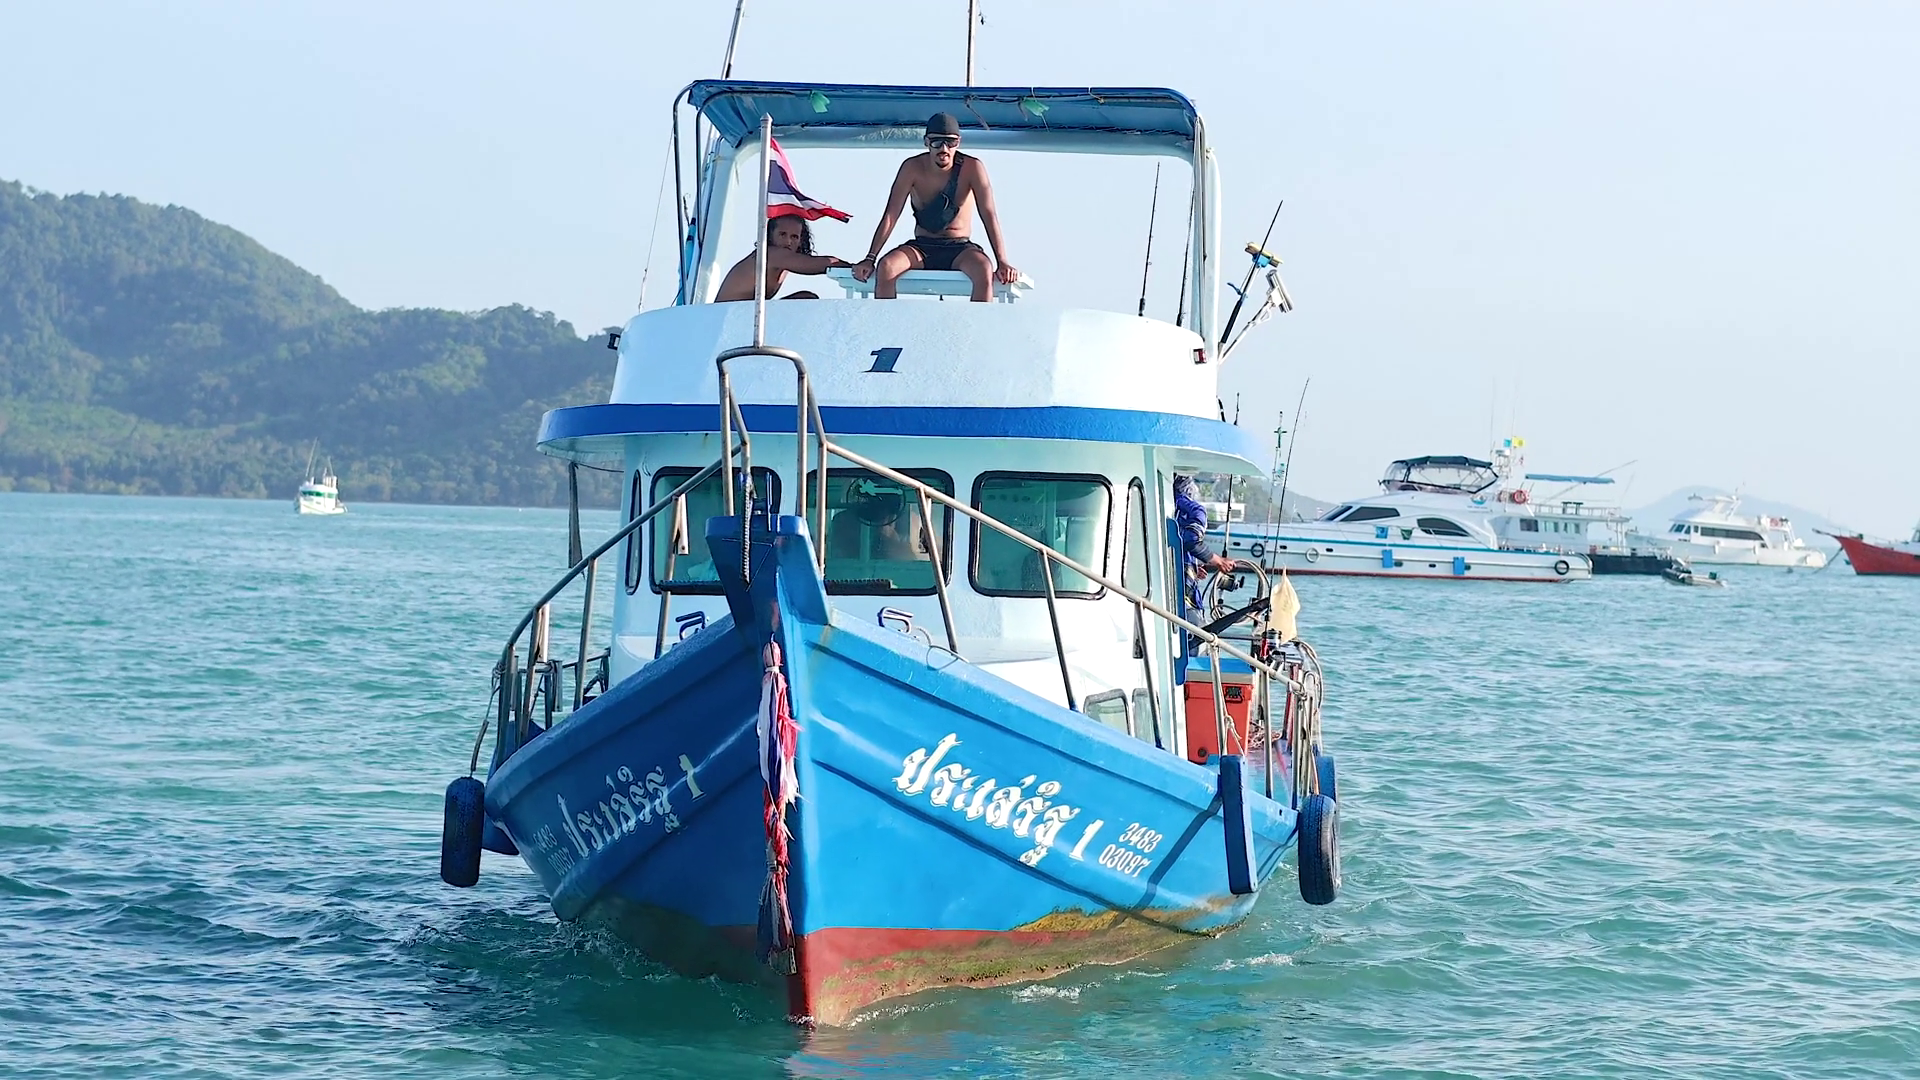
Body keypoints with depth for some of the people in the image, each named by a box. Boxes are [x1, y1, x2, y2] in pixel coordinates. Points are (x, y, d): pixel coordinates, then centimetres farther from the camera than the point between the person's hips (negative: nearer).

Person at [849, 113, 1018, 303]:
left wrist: (1003, 263, -23)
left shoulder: (972, 168, -9)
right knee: (885, 266, -30)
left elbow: (989, 215, -13)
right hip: (921, 248, 1)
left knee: (984, 271, -35)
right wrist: (870, 259, -16)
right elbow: (890, 216, -8)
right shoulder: (912, 168, -6)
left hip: (960, 250, -1)